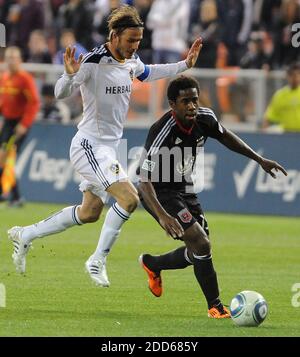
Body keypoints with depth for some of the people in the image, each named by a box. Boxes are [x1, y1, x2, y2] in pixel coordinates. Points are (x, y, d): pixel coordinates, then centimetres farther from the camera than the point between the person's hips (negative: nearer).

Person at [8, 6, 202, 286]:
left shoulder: (131, 62, 5)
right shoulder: (94, 62, -19)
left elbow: (148, 73, 27)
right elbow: (61, 93, -23)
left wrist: (185, 65, 20)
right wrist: (69, 75, -43)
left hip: (108, 148, 9)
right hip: (89, 145, -9)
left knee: (89, 213, 17)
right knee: (129, 198, -21)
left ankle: (25, 235, 30)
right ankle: (98, 261, -10)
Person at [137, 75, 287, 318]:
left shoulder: (204, 118, -11)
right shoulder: (163, 132, -32)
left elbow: (224, 136, 14)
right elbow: (144, 180, -34)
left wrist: (259, 159, 13)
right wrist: (162, 216, -46)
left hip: (184, 189, 8)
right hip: (159, 193, -8)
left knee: (199, 253, 12)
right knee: (201, 244, -20)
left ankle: (152, 264, 39)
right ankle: (215, 307, -6)